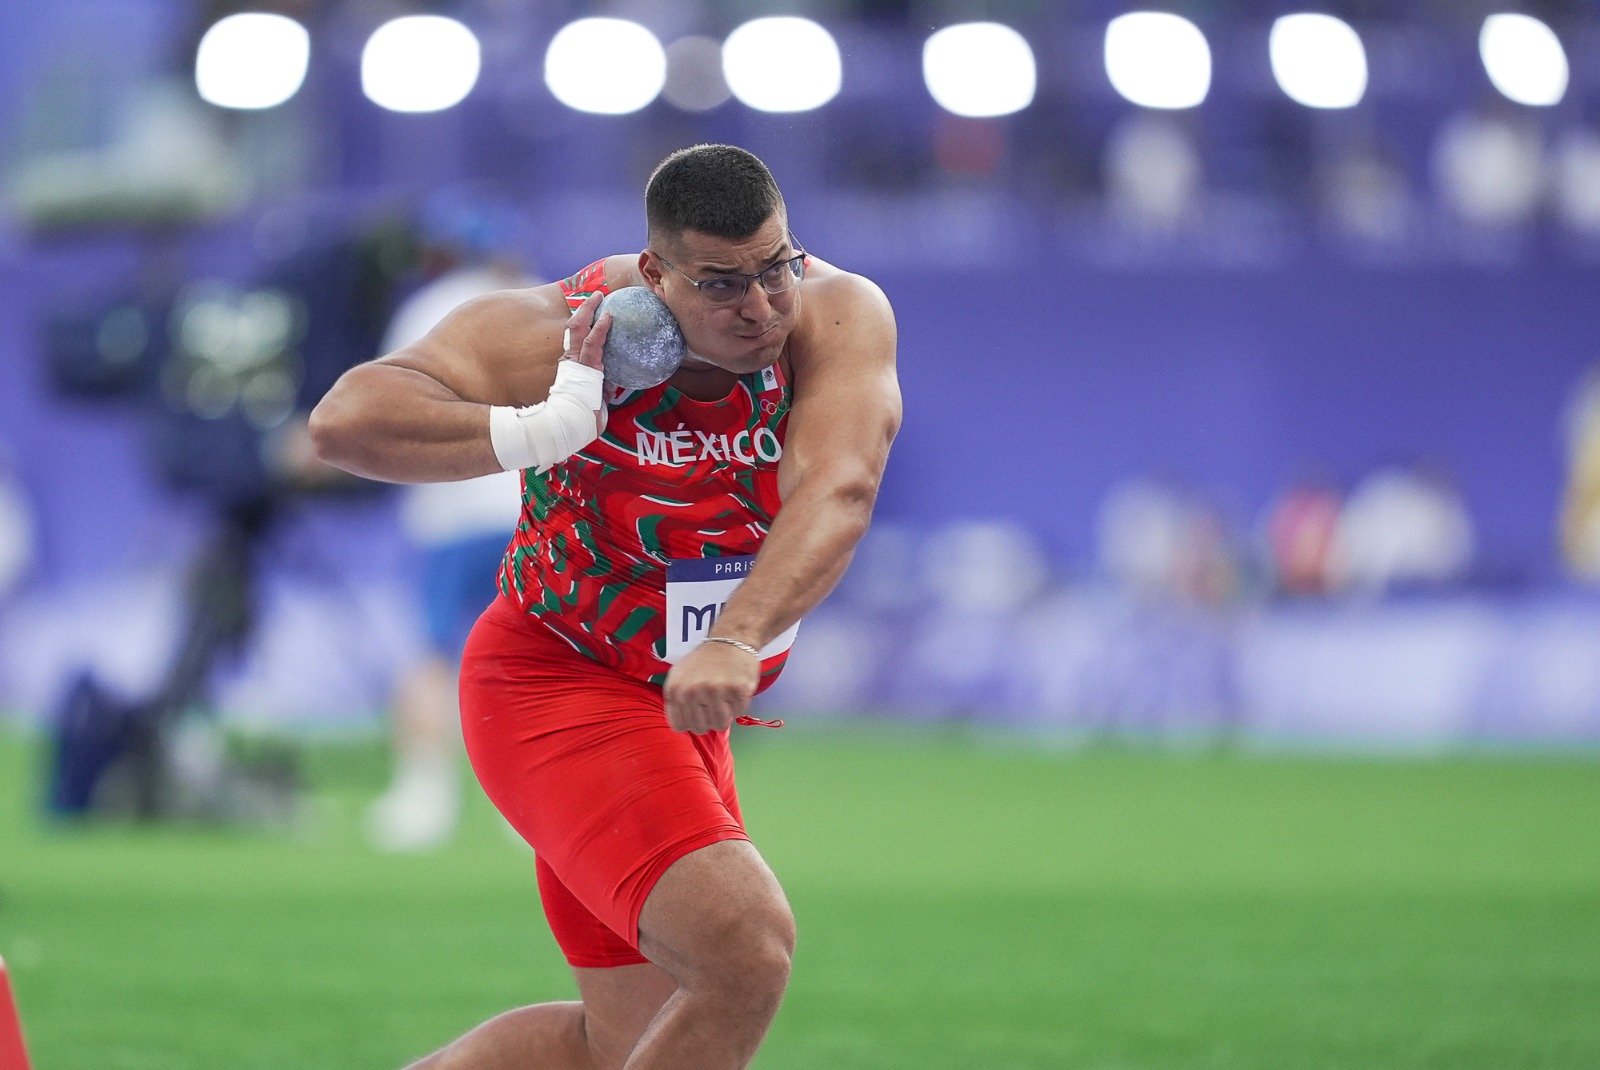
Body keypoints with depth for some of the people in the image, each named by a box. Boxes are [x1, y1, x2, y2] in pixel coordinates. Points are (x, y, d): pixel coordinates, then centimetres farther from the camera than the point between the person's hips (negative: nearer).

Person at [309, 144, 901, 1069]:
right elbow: (346, 421, -31)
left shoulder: (838, 316, -16)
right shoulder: (559, 334, -22)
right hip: (557, 685, -6)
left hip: (684, 706, 6)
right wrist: (542, 432, -40)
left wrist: (735, 640, -49)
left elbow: (837, 493, -33)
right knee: (746, 952, -26)